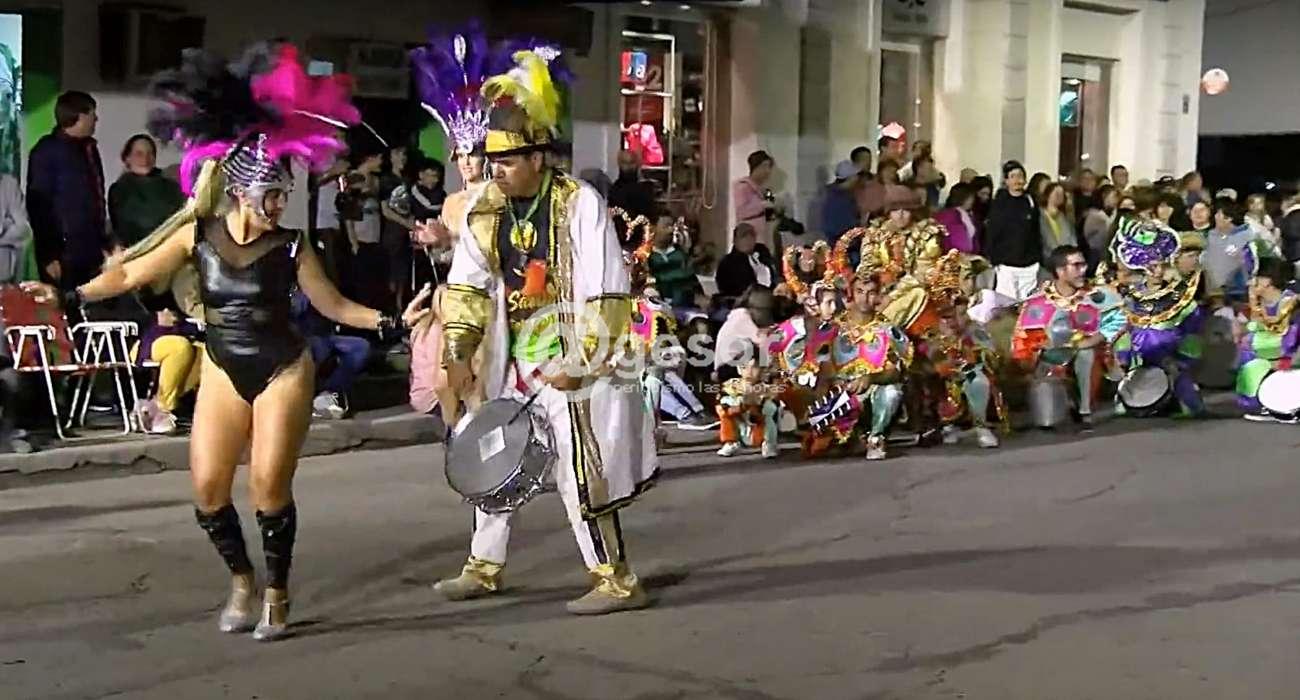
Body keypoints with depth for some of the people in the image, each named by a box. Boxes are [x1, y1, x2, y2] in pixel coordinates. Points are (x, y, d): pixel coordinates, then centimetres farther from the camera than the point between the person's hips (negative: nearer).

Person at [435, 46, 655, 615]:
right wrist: (458, 355, -8)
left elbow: (607, 298, -16)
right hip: (512, 362, 7)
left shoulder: (580, 204, -16)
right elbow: (466, 288, 2)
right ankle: (483, 568, 34)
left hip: (568, 364, -7)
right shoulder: (484, 211, 1)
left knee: (581, 475, -7)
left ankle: (618, 582, 7)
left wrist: (579, 364, -17)